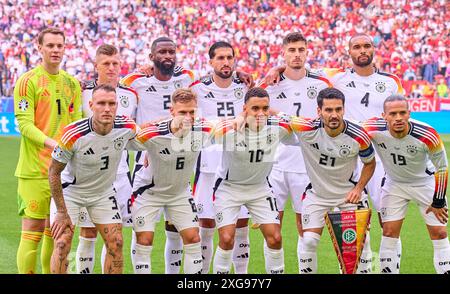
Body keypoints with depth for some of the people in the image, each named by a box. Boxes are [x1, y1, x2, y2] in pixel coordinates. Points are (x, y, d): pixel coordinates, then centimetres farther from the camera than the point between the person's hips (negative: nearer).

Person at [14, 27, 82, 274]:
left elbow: (76, 122, 15)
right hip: (35, 169, -6)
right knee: (32, 230, -6)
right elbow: (24, 123, -13)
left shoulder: (72, 83, 14)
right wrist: (50, 142, -27)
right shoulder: (28, 81, -5)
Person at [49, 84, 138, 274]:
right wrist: (62, 212, -18)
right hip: (70, 190, -4)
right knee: (62, 244, -14)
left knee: (115, 244, 0)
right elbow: (54, 172, -19)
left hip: (104, 192, 4)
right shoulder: (73, 135, -31)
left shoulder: (127, 127, -21)